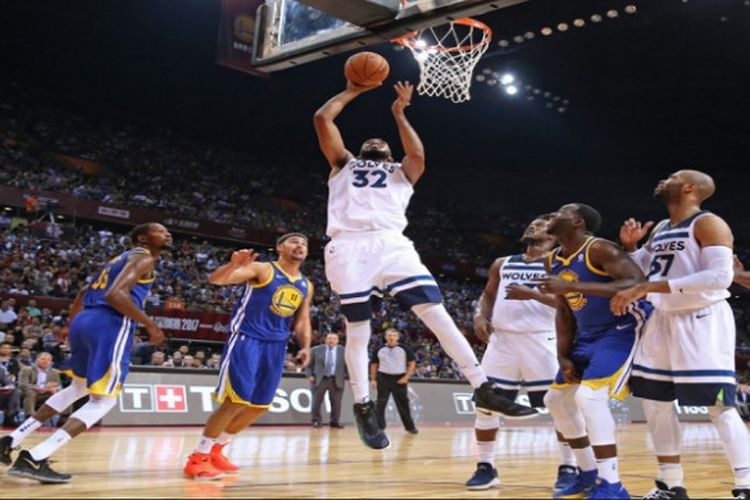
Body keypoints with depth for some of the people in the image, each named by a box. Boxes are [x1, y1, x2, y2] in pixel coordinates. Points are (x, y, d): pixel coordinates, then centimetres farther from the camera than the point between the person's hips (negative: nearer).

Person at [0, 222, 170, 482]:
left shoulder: (120, 258, 26)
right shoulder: (143, 257, -3)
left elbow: (84, 293, 31)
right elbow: (116, 294, -19)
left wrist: (74, 326, 38)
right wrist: (150, 325, -13)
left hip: (85, 322, 10)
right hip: (110, 326, -10)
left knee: (79, 389, 28)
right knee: (103, 400, -4)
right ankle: (34, 459, -17)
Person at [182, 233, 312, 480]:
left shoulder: (306, 286, 12)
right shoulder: (262, 269, -7)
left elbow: (302, 320, 21)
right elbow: (216, 279, -17)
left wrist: (306, 346, 1)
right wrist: (234, 264, -38)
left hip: (276, 346, 7)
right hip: (246, 340, -7)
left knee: (259, 406, 9)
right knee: (236, 401, -13)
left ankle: (215, 451, 26)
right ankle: (198, 457, 0)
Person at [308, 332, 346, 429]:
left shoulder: (343, 351, 3)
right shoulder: (316, 350, 4)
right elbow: (309, 364, 8)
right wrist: (310, 375, -2)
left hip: (336, 381, 0)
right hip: (320, 379, 0)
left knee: (336, 402, 3)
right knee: (316, 402, 1)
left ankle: (335, 422, 14)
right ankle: (316, 421, 12)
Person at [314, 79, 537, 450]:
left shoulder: (401, 172, 29)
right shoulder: (344, 164, 28)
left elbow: (417, 155, 6)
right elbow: (322, 118, 19)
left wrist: (399, 114, 16)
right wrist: (352, 91, 28)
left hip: (392, 245, 0)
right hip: (348, 248, 0)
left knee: (437, 314, -11)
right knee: (357, 331, 0)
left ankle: (483, 391, -11)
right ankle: (364, 408, 12)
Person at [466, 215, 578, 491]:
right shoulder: (502, 264, 19)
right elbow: (487, 295, 25)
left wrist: (533, 294, -20)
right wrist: (480, 316, 4)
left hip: (541, 340, -4)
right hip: (502, 339, 4)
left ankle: (569, 467, 7)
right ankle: (486, 467, 12)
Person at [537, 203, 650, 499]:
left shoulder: (599, 249, -19)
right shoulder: (553, 261, 6)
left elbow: (637, 283, -33)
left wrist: (573, 286, -37)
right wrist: (563, 356, 1)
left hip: (621, 330, -10)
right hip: (587, 335, 10)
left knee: (589, 396, -26)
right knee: (556, 399, 12)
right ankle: (589, 474, 24)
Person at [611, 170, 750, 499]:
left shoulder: (708, 223, -11)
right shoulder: (660, 229, 15)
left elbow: (719, 276, -24)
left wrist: (649, 287, -27)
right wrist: (629, 246, 5)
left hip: (702, 321, -9)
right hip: (663, 320, 9)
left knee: (718, 406, -11)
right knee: (655, 401, 10)